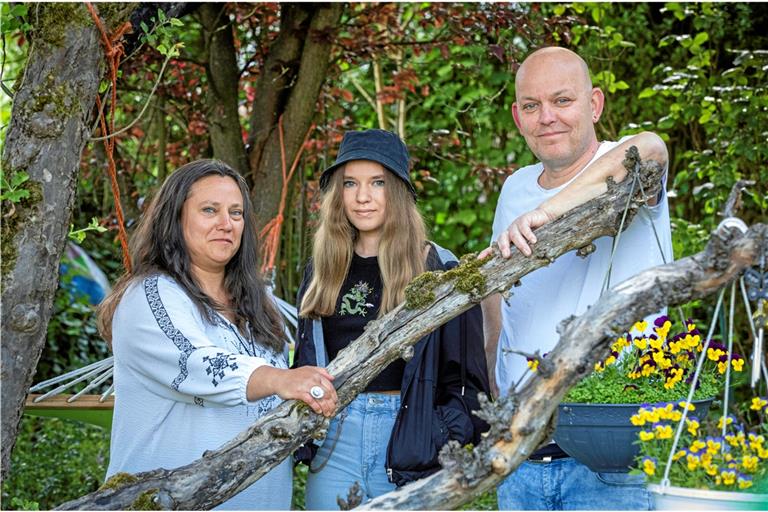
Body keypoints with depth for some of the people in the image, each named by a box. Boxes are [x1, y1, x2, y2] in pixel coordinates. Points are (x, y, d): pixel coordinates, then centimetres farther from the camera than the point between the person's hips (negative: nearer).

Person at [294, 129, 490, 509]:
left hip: (411, 442, -4)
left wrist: (450, 445, -11)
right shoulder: (321, 272, 12)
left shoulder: (440, 271, -1)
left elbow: (468, 378, -2)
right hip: (333, 441, 4)